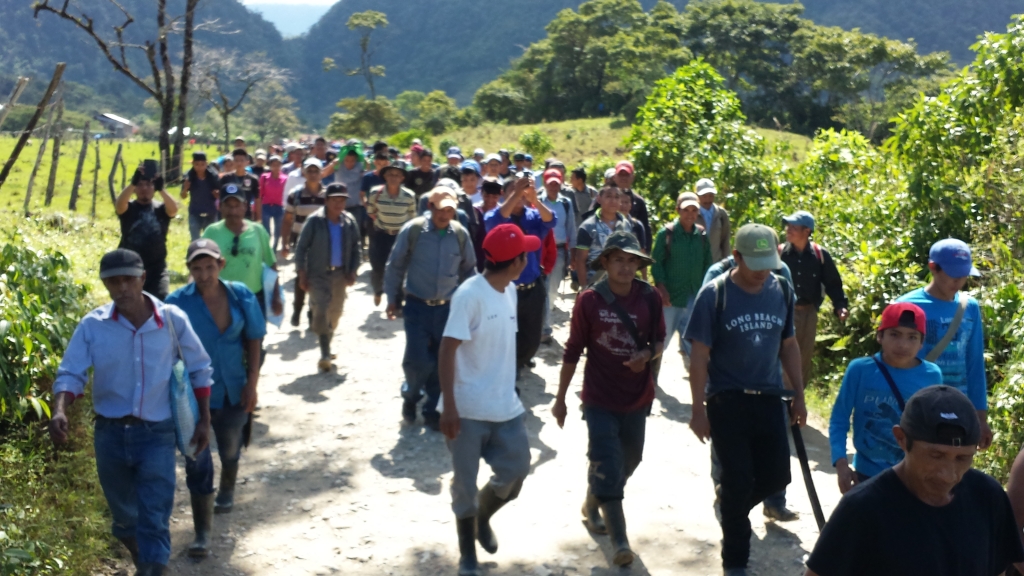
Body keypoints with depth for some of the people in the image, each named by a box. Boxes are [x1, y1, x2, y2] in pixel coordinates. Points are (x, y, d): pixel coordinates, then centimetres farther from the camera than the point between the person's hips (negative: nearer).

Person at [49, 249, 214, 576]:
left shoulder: (173, 320, -8)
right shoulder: (93, 325, -8)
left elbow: (199, 369, 4)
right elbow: (71, 374, -6)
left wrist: (204, 420, 4)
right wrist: (59, 411, -26)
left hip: (157, 434, -2)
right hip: (110, 433, 2)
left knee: (154, 522, -6)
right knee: (123, 515, 21)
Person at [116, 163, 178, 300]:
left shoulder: (160, 209, 3)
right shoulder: (128, 208, 1)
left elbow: (174, 209, -19)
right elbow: (118, 205, -23)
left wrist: (161, 189, -36)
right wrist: (133, 182, -36)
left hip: (156, 270, 0)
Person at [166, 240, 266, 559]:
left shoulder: (241, 296, -8)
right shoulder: (178, 302, -15)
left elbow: (254, 340, 0)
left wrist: (252, 384, -5)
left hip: (233, 390, 3)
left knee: (230, 447, 25)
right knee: (197, 461, -6)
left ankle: (227, 490, 55)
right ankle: (203, 532, 1)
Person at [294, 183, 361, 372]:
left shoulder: (349, 221, 1)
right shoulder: (314, 220, -10)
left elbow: (356, 248, 10)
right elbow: (301, 248, -7)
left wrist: (352, 271, 0)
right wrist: (302, 274, -9)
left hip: (340, 274, 4)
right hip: (318, 274, -4)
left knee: (335, 312, 15)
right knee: (321, 312, -13)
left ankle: (326, 347, 34)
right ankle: (325, 354, -11)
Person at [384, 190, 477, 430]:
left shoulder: (461, 234, -3)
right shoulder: (412, 230, -9)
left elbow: (468, 269, 11)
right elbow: (395, 266, 1)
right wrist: (392, 299, 3)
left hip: (446, 308, 3)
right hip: (417, 306, -2)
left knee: (442, 362, 7)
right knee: (417, 360, -8)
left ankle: (433, 411, 23)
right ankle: (410, 396, 23)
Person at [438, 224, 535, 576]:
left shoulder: (510, 291, 6)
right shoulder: (470, 294, -17)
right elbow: (447, 350, -18)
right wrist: (448, 406, -22)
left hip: (506, 406, 7)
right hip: (469, 409, -6)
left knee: (516, 471, 8)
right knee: (465, 482, 6)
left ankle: (483, 517, 37)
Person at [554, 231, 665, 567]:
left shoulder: (650, 298, -6)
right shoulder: (589, 300, -13)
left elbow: (660, 341, 6)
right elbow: (573, 351, -6)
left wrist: (649, 354, -18)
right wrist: (560, 398, -2)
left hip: (637, 398, 4)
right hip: (600, 400, -4)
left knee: (629, 462, 20)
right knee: (609, 468, -8)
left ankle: (592, 505, 45)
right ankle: (620, 542, -4)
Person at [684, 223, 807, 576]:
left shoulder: (782, 291, 1)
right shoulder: (714, 295, -13)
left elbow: (789, 345, 11)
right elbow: (699, 356, -11)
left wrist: (798, 396, 11)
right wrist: (698, 409, -12)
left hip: (769, 398, 4)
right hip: (727, 401, -4)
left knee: (777, 475, 8)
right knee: (739, 480, 1)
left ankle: (732, 507, 38)